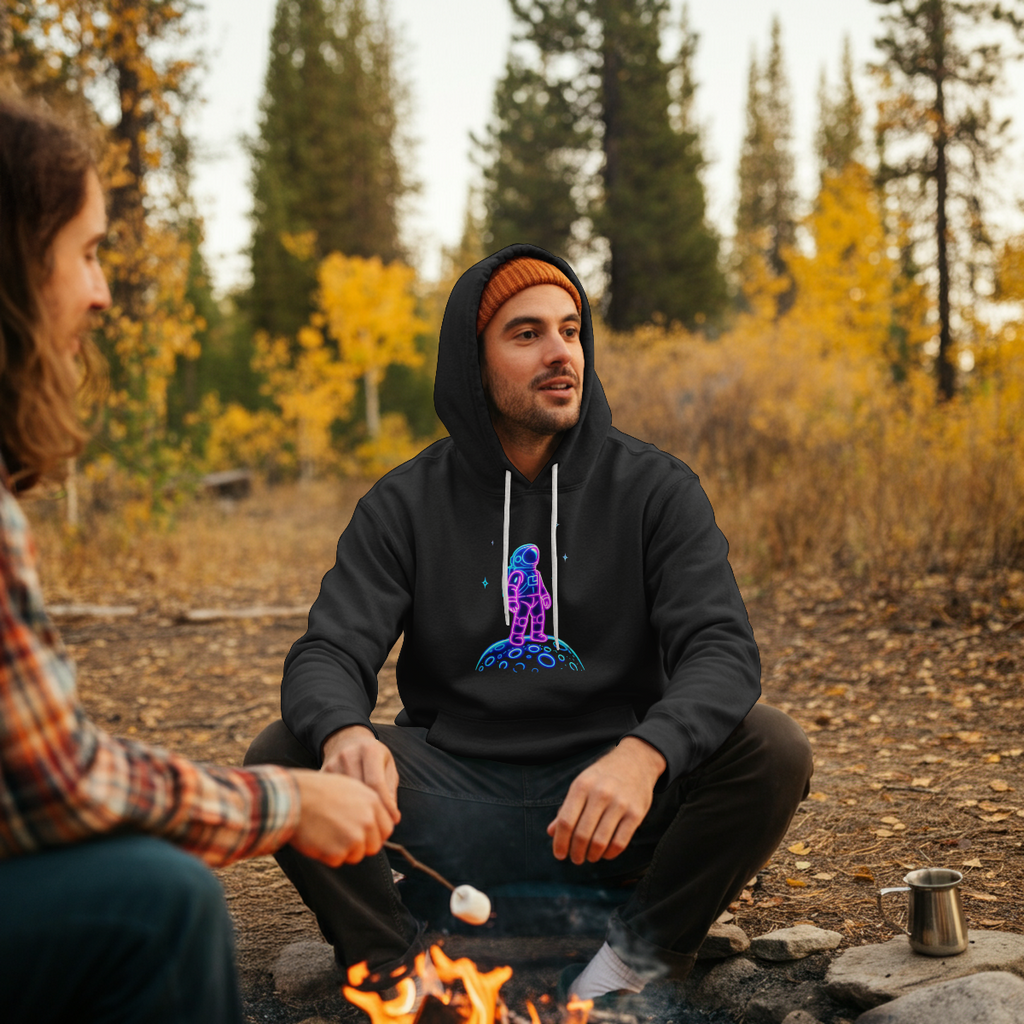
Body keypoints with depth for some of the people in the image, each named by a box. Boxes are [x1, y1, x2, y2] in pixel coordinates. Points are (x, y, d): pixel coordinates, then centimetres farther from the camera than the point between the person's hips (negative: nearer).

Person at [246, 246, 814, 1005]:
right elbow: (329, 652, -7)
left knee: (773, 751, -25)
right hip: (456, 803, 0)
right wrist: (344, 733, -34)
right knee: (283, 756, -22)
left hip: (612, 804, 0)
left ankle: (631, 967, -6)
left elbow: (723, 648, -12)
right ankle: (400, 971, -6)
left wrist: (645, 752, -35)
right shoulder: (406, 505, 2)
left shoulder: (655, 489, -1)